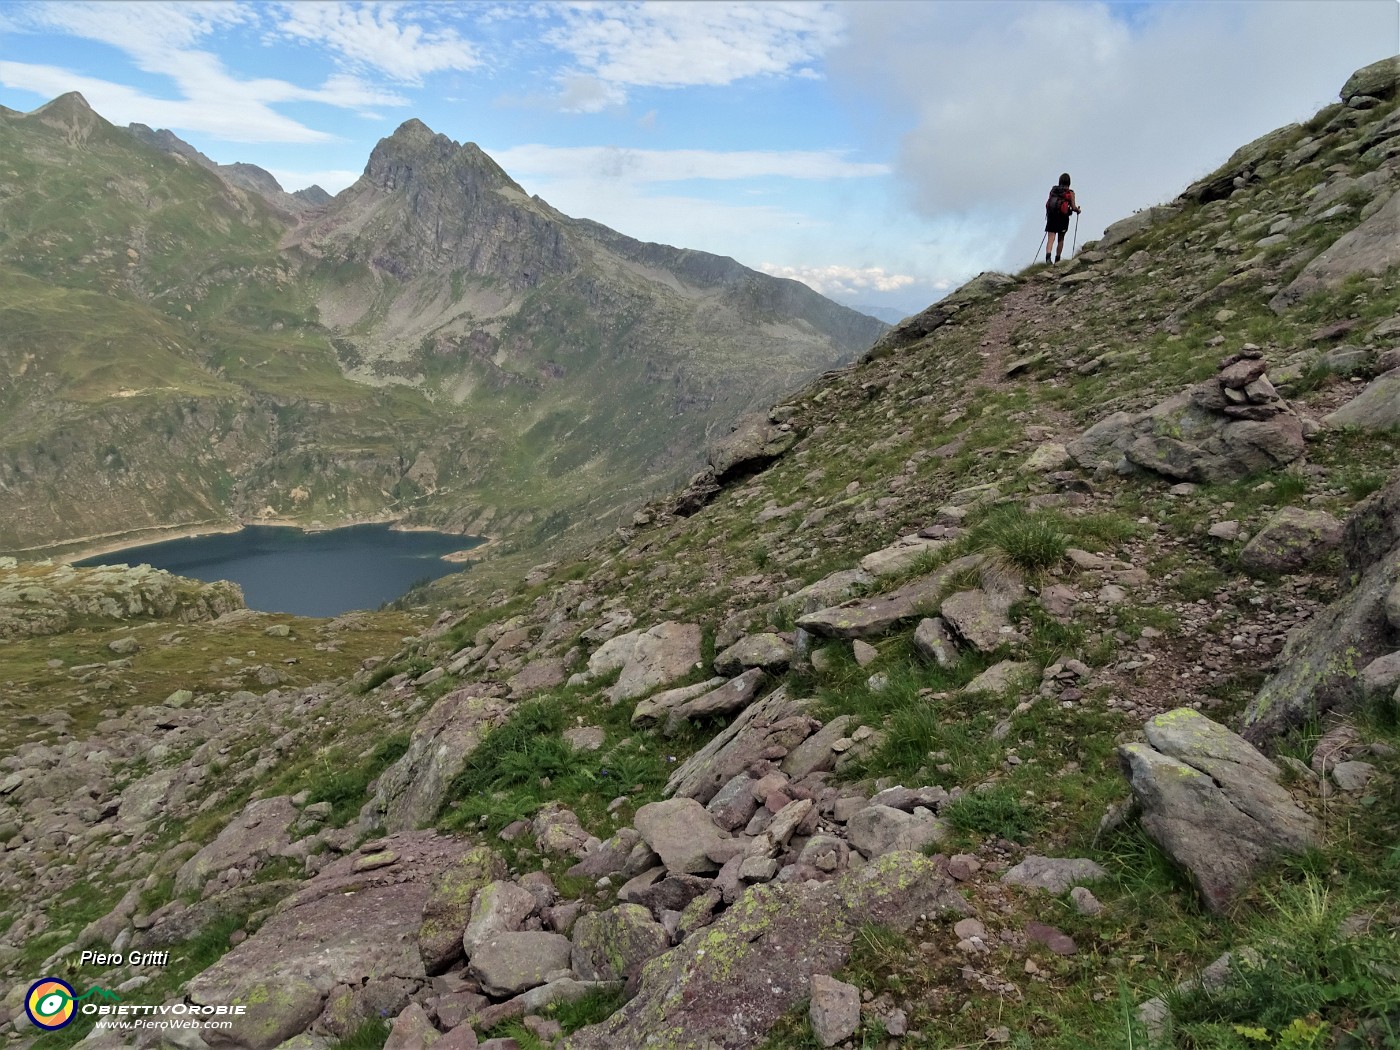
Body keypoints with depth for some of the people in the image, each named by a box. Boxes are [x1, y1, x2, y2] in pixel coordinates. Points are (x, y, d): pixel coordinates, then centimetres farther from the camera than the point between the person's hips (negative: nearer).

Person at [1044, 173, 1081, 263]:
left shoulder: (1053, 190, 5)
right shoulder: (1070, 193, -3)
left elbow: (1048, 204, 6)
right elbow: (1073, 207, -6)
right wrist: (1078, 210, 15)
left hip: (1051, 216, 1)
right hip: (1063, 218, -1)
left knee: (1050, 239, -5)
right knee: (1061, 240, 15)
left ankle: (1048, 256, -29)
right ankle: (1057, 260, 20)